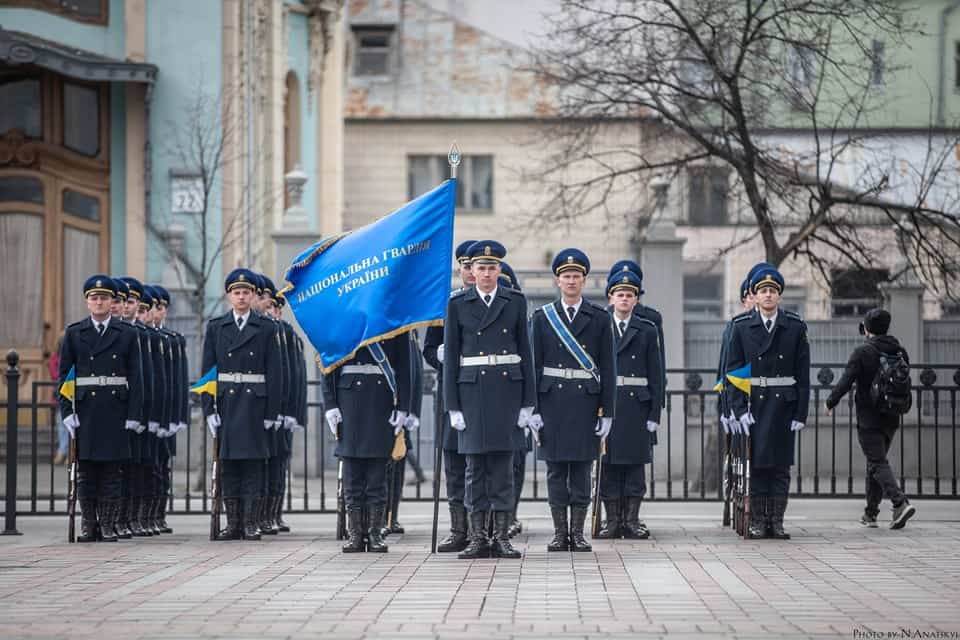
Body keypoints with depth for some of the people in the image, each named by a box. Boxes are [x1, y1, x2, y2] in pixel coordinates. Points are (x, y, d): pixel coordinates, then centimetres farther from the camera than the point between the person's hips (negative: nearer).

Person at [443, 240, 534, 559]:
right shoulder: (458, 303, 3)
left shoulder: (515, 301, 6)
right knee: (475, 464, 1)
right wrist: (453, 406, -3)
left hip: (507, 389, 0)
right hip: (472, 389, 0)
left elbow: (525, 352, 6)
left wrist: (528, 402, 1)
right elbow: (450, 355, 3)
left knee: (503, 463, 1)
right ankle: (478, 538, 4)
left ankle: (502, 537, 4)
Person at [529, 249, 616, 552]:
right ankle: (560, 533, 7)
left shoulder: (599, 318, 5)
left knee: (582, 468, 2)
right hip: (552, 399, 0)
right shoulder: (542, 317, 6)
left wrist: (608, 411, -2)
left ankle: (578, 533, 7)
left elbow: (608, 368, 3)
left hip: (586, 399, 0)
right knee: (556, 469, 2)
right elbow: (534, 365, 4)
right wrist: (532, 409, -3)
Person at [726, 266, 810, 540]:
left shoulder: (795, 327, 3)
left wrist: (800, 413, -3)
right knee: (757, 464, 0)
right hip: (753, 404, -1)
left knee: (781, 465, 2)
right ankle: (757, 521, 5)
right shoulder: (741, 327, 3)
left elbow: (803, 374, 3)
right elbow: (733, 370, 2)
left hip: (784, 404, 1)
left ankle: (777, 522, 6)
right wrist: (739, 409, -7)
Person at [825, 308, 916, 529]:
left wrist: (830, 403, 1)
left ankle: (900, 503, -25)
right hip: (891, 419, 6)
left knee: (878, 464, -6)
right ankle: (870, 513, 22)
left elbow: (845, 382, -13)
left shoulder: (862, 352, -12)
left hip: (868, 419, -6)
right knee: (876, 462, 17)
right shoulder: (899, 352, 6)